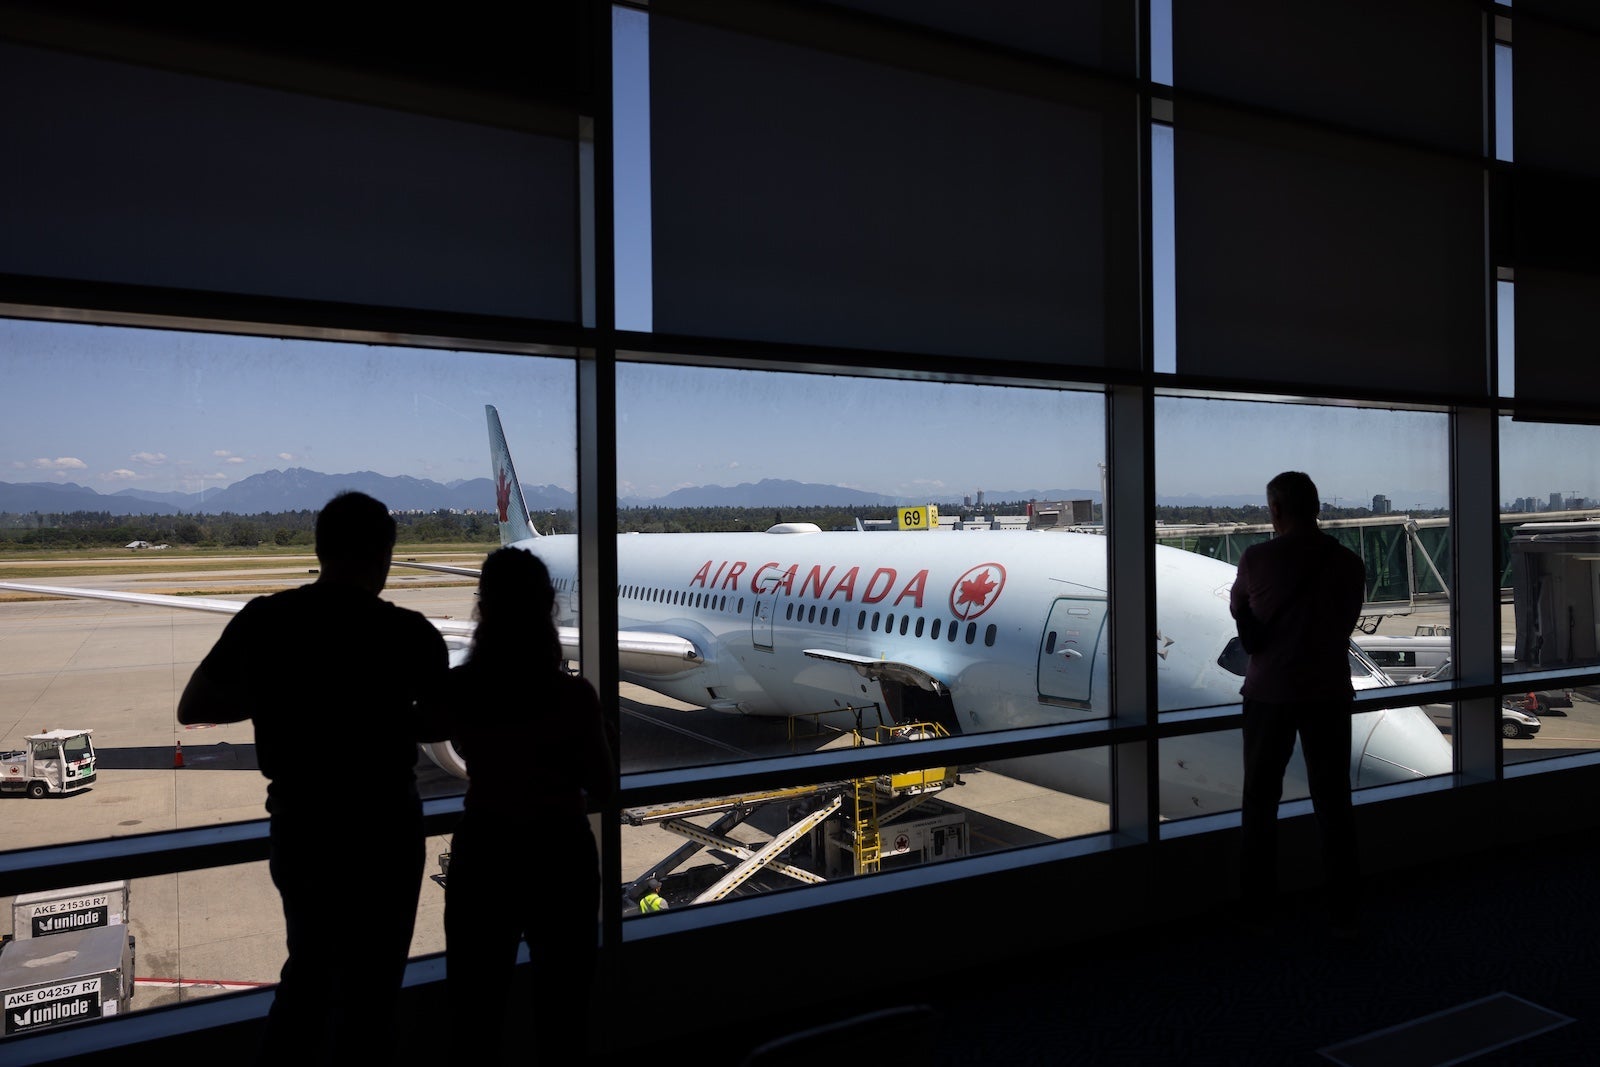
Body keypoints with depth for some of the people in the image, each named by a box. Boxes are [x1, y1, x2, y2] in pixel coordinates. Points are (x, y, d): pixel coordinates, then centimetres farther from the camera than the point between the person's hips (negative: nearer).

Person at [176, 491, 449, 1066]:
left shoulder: (262, 620, -6)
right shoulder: (406, 632, -16)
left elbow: (192, 709, 1)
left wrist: (276, 698, 9)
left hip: (296, 821, 4)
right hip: (379, 825, -4)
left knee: (307, 967, 27)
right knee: (367, 988, 13)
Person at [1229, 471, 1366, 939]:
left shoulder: (1256, 559, -9)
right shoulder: (1348, 563, -3)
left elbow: (1238, 612, 8)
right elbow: (1346, 623, 9)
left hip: (1269, 693, -1)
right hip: (1328, 692, 2)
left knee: (1260, 801, 10)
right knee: (1333, 802, 9)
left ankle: (1256, 909, 16)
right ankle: (1344, 913, 12)